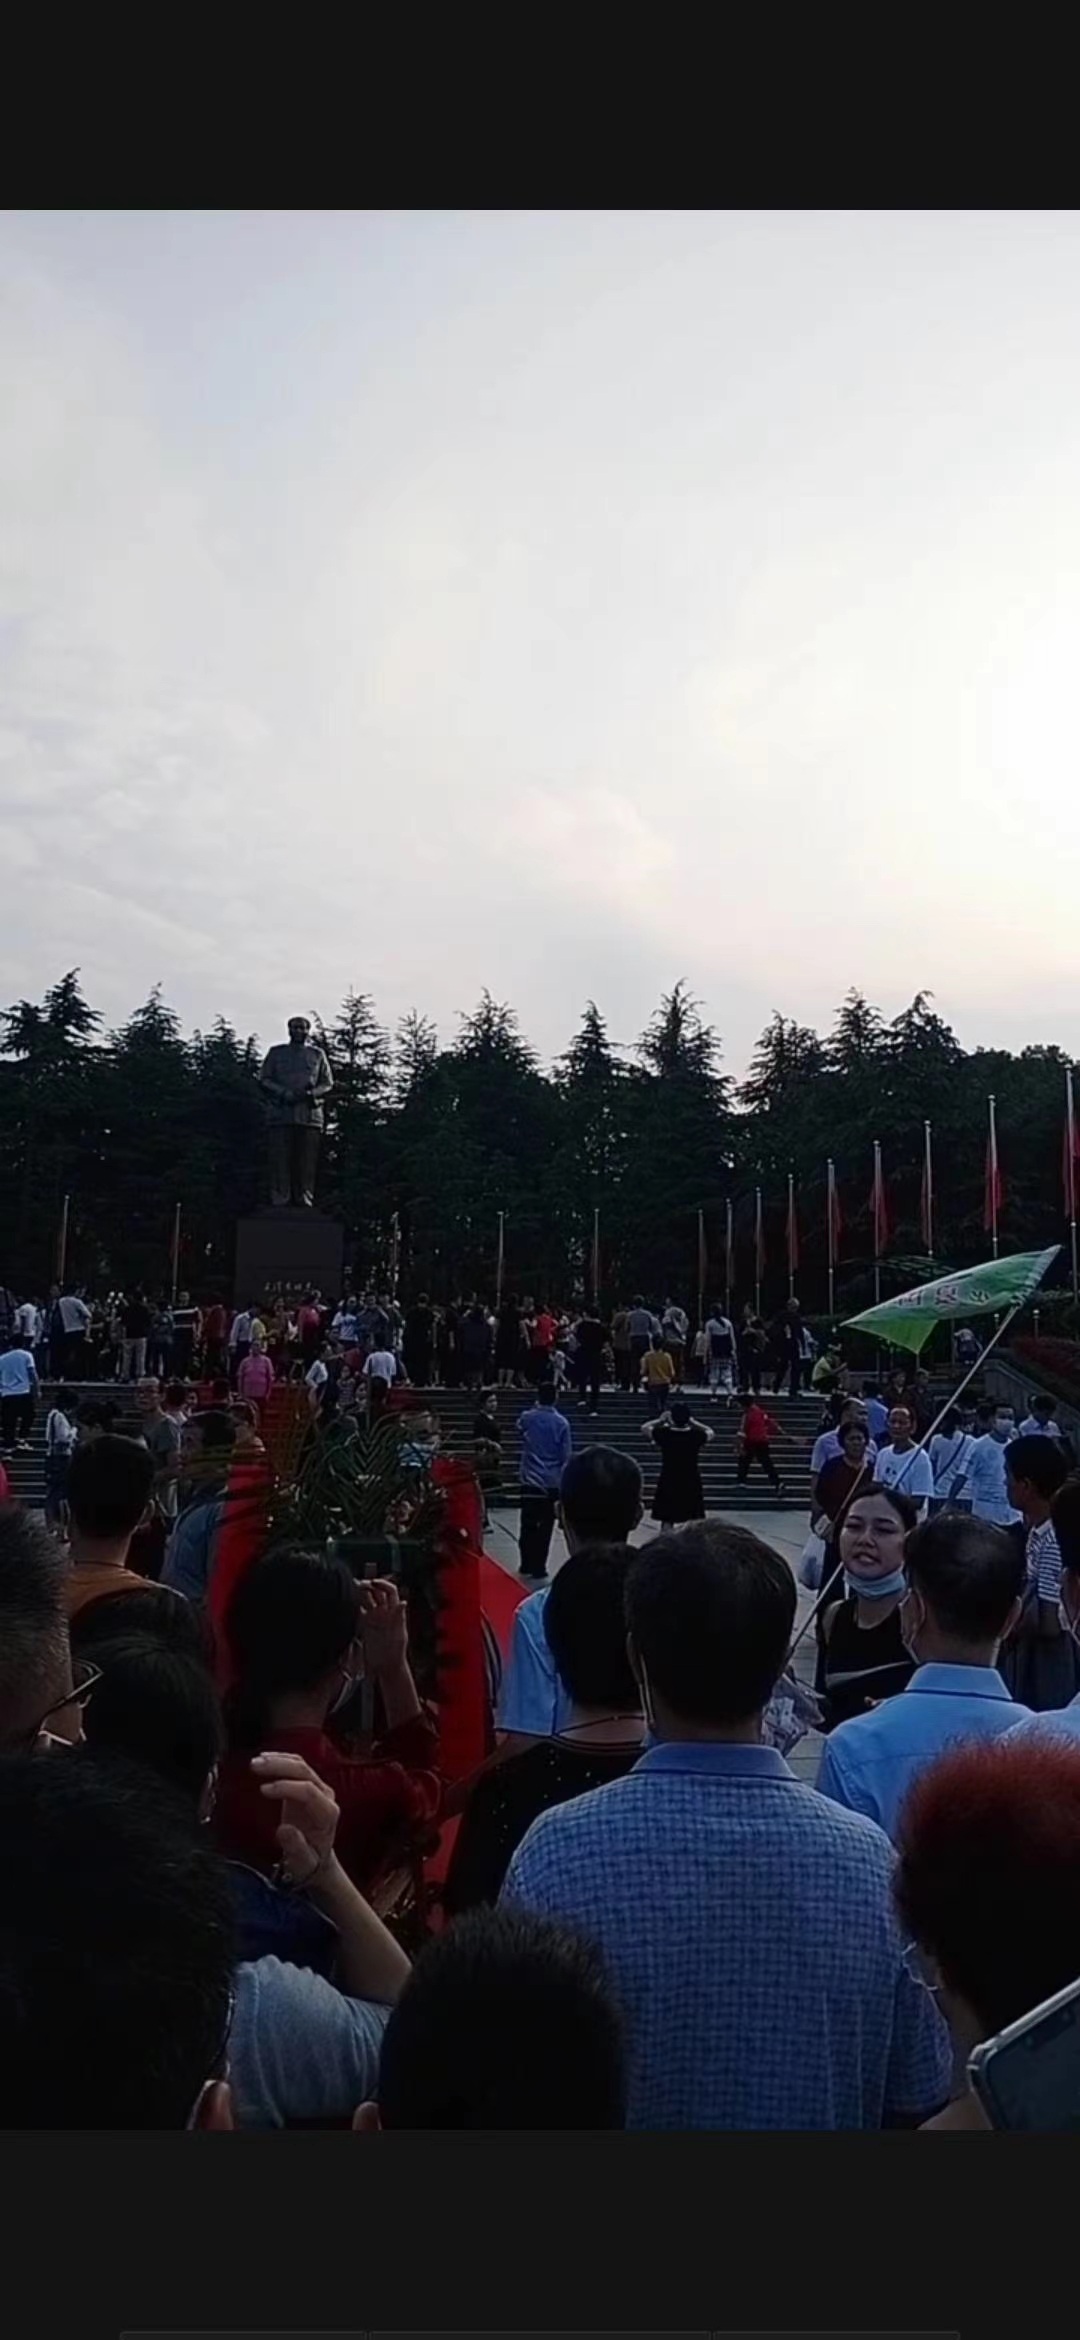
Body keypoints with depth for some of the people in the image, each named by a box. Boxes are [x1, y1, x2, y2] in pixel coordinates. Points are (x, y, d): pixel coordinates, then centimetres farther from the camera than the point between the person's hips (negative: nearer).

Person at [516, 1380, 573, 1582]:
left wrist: (535, 1409, 22)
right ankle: (538, 1567, 0)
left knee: (528, 1525, 11)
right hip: (552, 1482, -2)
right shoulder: (561, 1422, -7)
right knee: (545, 1526, 3)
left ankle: (527, 1565, 17)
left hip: (530, 1480, 2)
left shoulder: (527, 1418, -3)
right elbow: (566, 1455, -6)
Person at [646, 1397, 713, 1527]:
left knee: (667, 1523, 7)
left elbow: (646, 1427, 7)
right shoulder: (696, 1435, -10)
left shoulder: (664, 1434, -13)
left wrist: (662, 1420, 16)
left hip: (668, 1486, -1)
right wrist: (692, 1422, 12)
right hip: (691, 1486, 1)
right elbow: (710, 1433, 13)